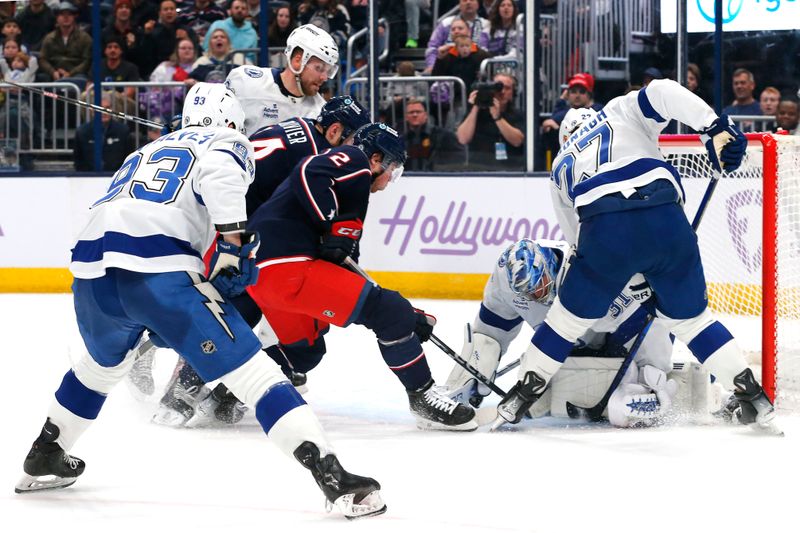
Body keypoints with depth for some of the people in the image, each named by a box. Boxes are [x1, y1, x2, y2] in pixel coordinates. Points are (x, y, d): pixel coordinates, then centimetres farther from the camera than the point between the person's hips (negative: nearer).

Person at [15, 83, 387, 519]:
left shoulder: (145, 151, 36)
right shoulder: (227, 141, 16)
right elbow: (216, 170, -9)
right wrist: (234, 242, -8)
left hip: (91, 270, 6)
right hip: (160, 271, -6)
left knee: (105, 364, 37)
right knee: (252, 370, -7)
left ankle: (43, 459, 48)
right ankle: (334, 479, -17)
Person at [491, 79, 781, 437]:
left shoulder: (561, 166, 33)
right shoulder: (622, 111, 27)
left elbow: (577, 233, 34)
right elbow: (662, 92, 4)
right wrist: (715, 128, -5)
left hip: (605, 232, 0)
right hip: (666, 220, 0)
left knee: (570, 316, 22)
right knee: (689, 319, 19)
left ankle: (521, 397, 29)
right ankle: (752, 398, 16)